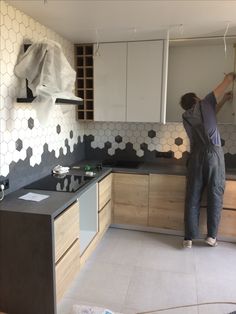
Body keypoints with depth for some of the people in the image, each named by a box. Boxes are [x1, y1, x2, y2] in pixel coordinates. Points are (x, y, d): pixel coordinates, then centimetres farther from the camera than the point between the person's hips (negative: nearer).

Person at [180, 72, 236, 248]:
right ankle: (212, 236, 14)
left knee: (192, 197, 5)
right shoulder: (204, 103, 10)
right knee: (215, 195, 8)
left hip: (196, 156, 3)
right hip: (213, 153, -3)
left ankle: (189, 238, 7)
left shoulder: (186, 117, 21)